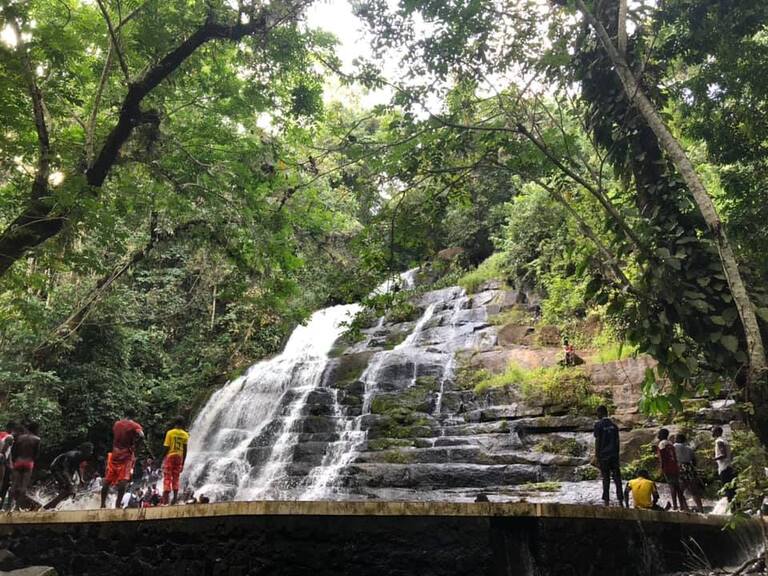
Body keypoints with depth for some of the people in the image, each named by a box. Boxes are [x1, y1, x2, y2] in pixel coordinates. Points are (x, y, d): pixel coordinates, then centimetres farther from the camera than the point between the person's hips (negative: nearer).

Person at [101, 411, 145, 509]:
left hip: (114, 454, 4)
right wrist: (133, 445, -10)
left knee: (107, 480, 13)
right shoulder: (134, 425, -5)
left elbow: (113, 437, 20)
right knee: (124, 480, -9)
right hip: (127, 455, -4)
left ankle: (103, 504, 16)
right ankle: (118, 504, -19)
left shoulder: (116, 424, 11)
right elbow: (141, 436, -21)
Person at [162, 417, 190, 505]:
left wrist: (163, 459, 1)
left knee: (167, 478, 1)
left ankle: (165, 499, -5)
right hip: (179, 457, 3)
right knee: (176, 478, 10)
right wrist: (183, 463, 10)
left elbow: (167, 447, -8)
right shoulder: (185, 435, 2)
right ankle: (175, 498, 4)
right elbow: (185, 450, 3)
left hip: (170, 456, -3)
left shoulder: (170, 433, -5)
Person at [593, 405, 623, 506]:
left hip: (603, 455, -4)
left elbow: (597, 441, -9)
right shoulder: (614, 424, 8)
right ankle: (620, 500, 4)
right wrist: (617, 454, 17)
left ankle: (606, 500, 7)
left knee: (606, 478, 3)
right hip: (614, 455, 4)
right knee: (617, 477, 6)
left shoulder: (598, 424, -7)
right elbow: (617, 441, 10)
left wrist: (597, 457, -5)